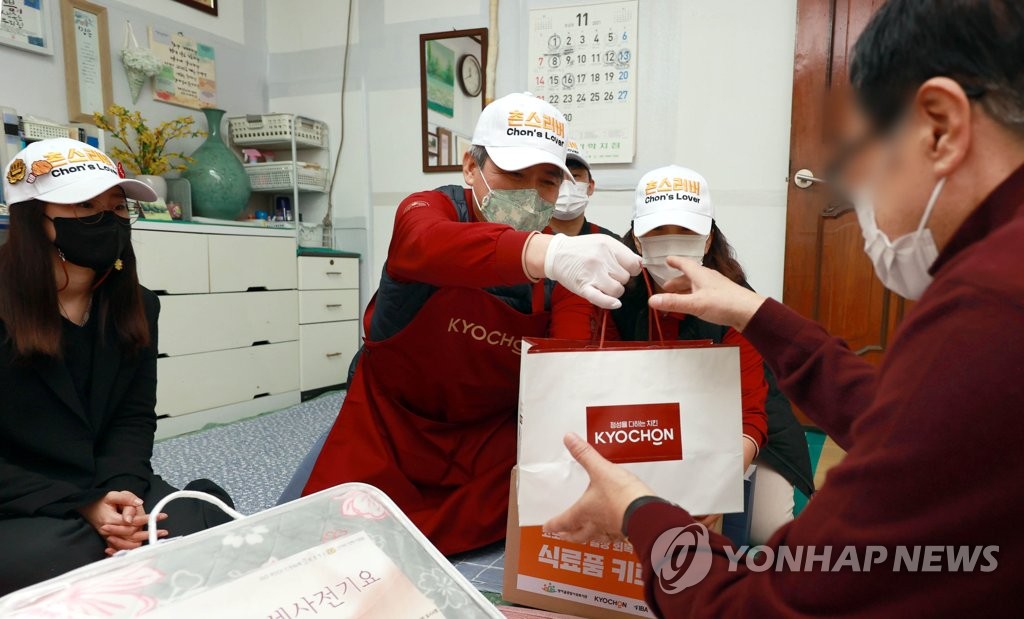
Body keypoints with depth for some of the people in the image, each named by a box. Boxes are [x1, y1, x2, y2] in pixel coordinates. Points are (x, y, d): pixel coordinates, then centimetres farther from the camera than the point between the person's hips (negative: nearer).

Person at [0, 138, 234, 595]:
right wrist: (82, 506, -24)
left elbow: (135, 416, 1)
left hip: (107, 489, 3)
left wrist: (120, 490, -18)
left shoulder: (136, 306, 2)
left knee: (200, 536, -23)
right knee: (52, 558, -34)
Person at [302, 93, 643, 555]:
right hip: (392, 421, -2)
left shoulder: (567, 261, -10)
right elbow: (428, 246, -44)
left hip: (491, 432, 3)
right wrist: (542, 253, -64)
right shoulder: (427, 209, -18)